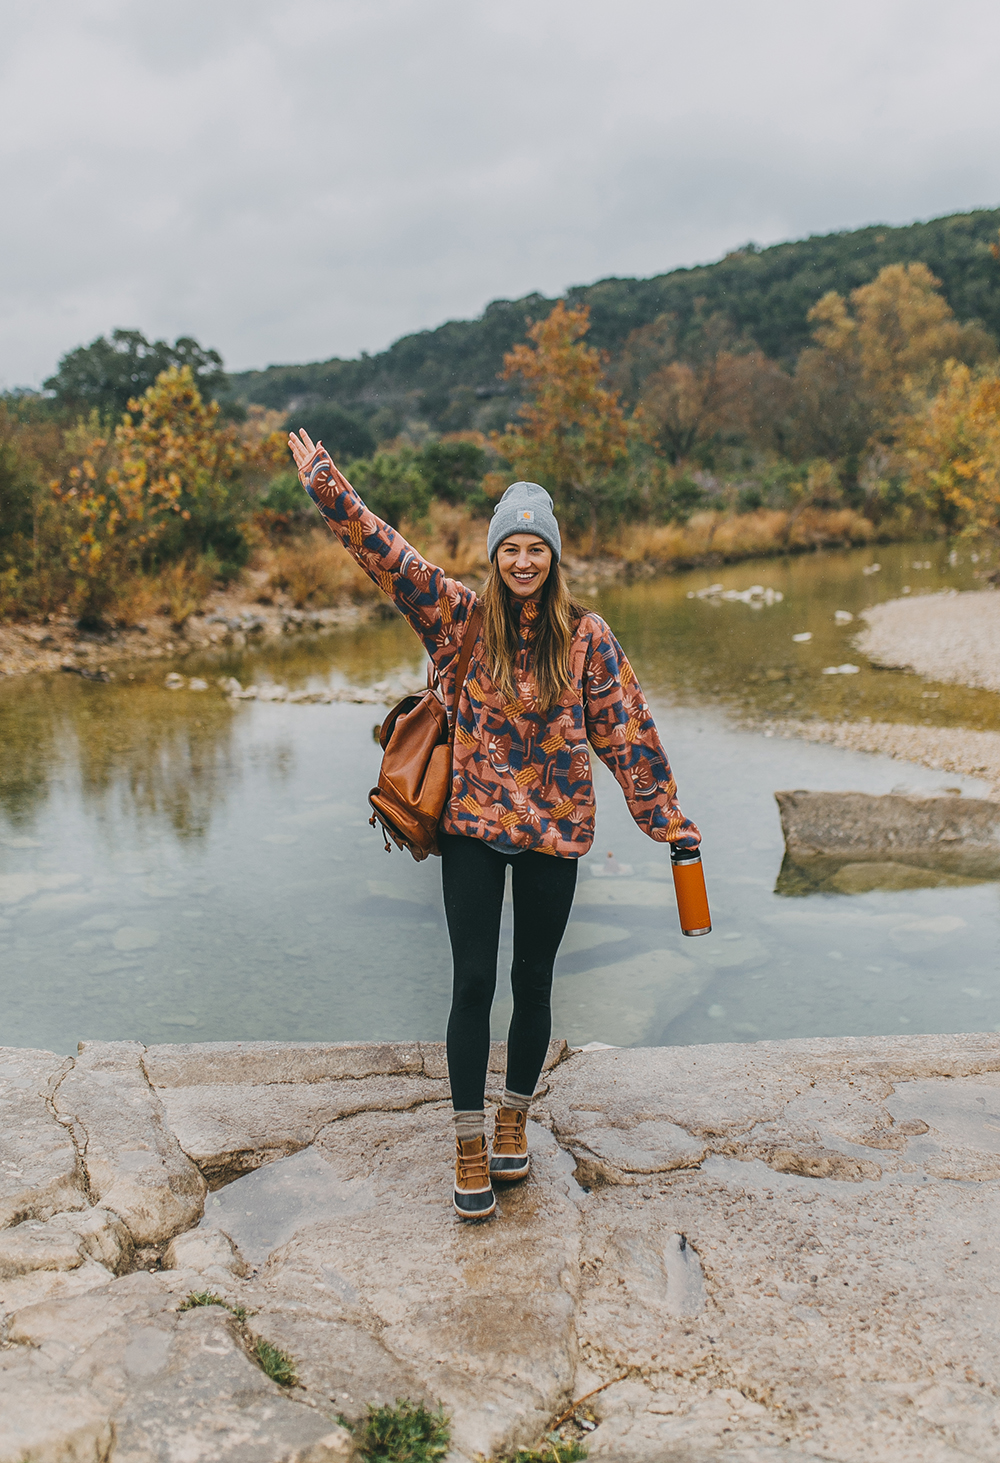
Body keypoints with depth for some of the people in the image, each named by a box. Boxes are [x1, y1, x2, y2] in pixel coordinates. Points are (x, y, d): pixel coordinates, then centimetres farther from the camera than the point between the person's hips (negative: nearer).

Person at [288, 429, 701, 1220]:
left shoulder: (586, 638, -2)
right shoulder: (459, 615, -1)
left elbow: (626, 729, -1)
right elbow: (387, 552, -4)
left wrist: (668, 816, -1)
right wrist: (326, 484, -10)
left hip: (553, 831, 0)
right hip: (473, 827, 0)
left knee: (533, 982, 12)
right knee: (474, 981, 1)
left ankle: (515, 1120, 34)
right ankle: (470, 1146, 16)